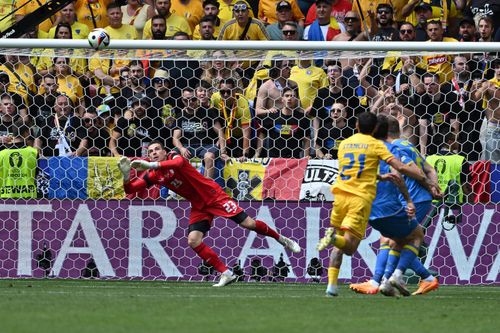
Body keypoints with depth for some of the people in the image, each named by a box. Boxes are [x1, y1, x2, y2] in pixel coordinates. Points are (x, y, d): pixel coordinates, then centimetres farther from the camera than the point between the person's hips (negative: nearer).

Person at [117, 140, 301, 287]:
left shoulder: (173, 157, -15)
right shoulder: (153, 175, 1)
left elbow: (179, 162, -41)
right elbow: (130, 189, 0)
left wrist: (150, 165, -46)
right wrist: (126, 173, -21)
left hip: (213, 195, -6)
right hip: (198, 207, 6)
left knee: (248, 223, -10)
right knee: (193, 241, -13)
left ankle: (281, 239, 13)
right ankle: (226, 274, -6)